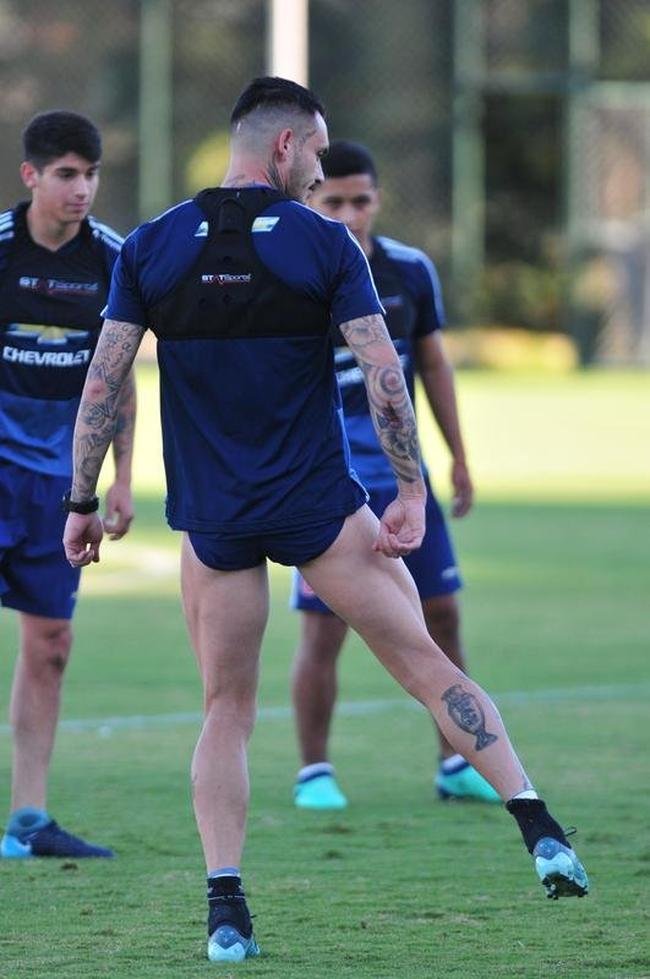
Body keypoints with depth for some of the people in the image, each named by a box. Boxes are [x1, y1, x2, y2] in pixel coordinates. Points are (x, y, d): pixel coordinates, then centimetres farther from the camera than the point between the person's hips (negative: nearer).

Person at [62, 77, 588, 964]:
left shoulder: (149, 249, 2)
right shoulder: (323, 242, -4)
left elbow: (103, 382, 0)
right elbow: (383, 374, -10)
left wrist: (83, 504, 6)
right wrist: (411, 489, -4)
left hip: (212, 522, 2)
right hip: (320, 507, -2)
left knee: (226, 708, 11)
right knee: (426, 664, 5)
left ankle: (224, 908, -1)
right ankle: (541, 832, -2)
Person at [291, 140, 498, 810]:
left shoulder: (410, 272, 3)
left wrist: (458, 457, 15)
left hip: (403, 477, 5)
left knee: (440, 615, 7)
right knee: (322, 633, -5)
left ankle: (457, 766, 18)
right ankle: (314, 773, 9)